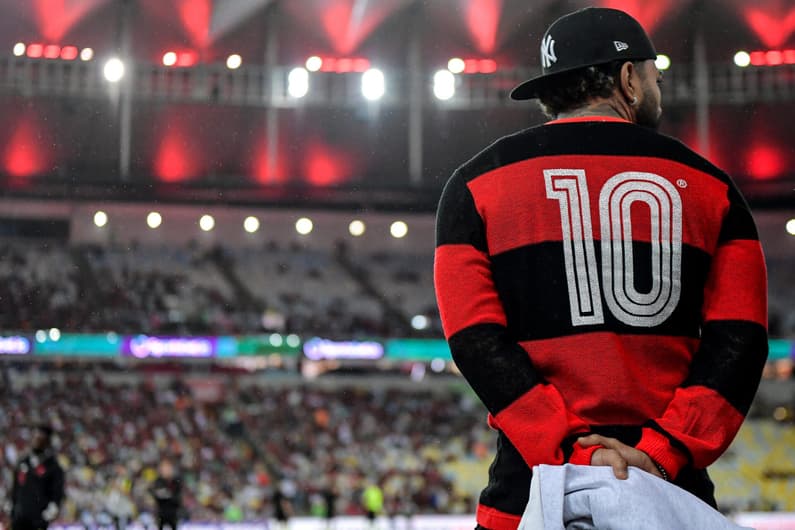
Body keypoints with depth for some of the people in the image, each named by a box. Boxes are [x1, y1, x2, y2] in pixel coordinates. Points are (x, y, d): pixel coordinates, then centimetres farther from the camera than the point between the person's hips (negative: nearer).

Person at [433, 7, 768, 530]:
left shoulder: (477, 185, 7)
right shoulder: (710, 186, 9)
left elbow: (477, 342, -5)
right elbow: (738, 345, -2)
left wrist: (571, 452, -10)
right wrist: (661, 452, -9)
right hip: (673, 488, 1)